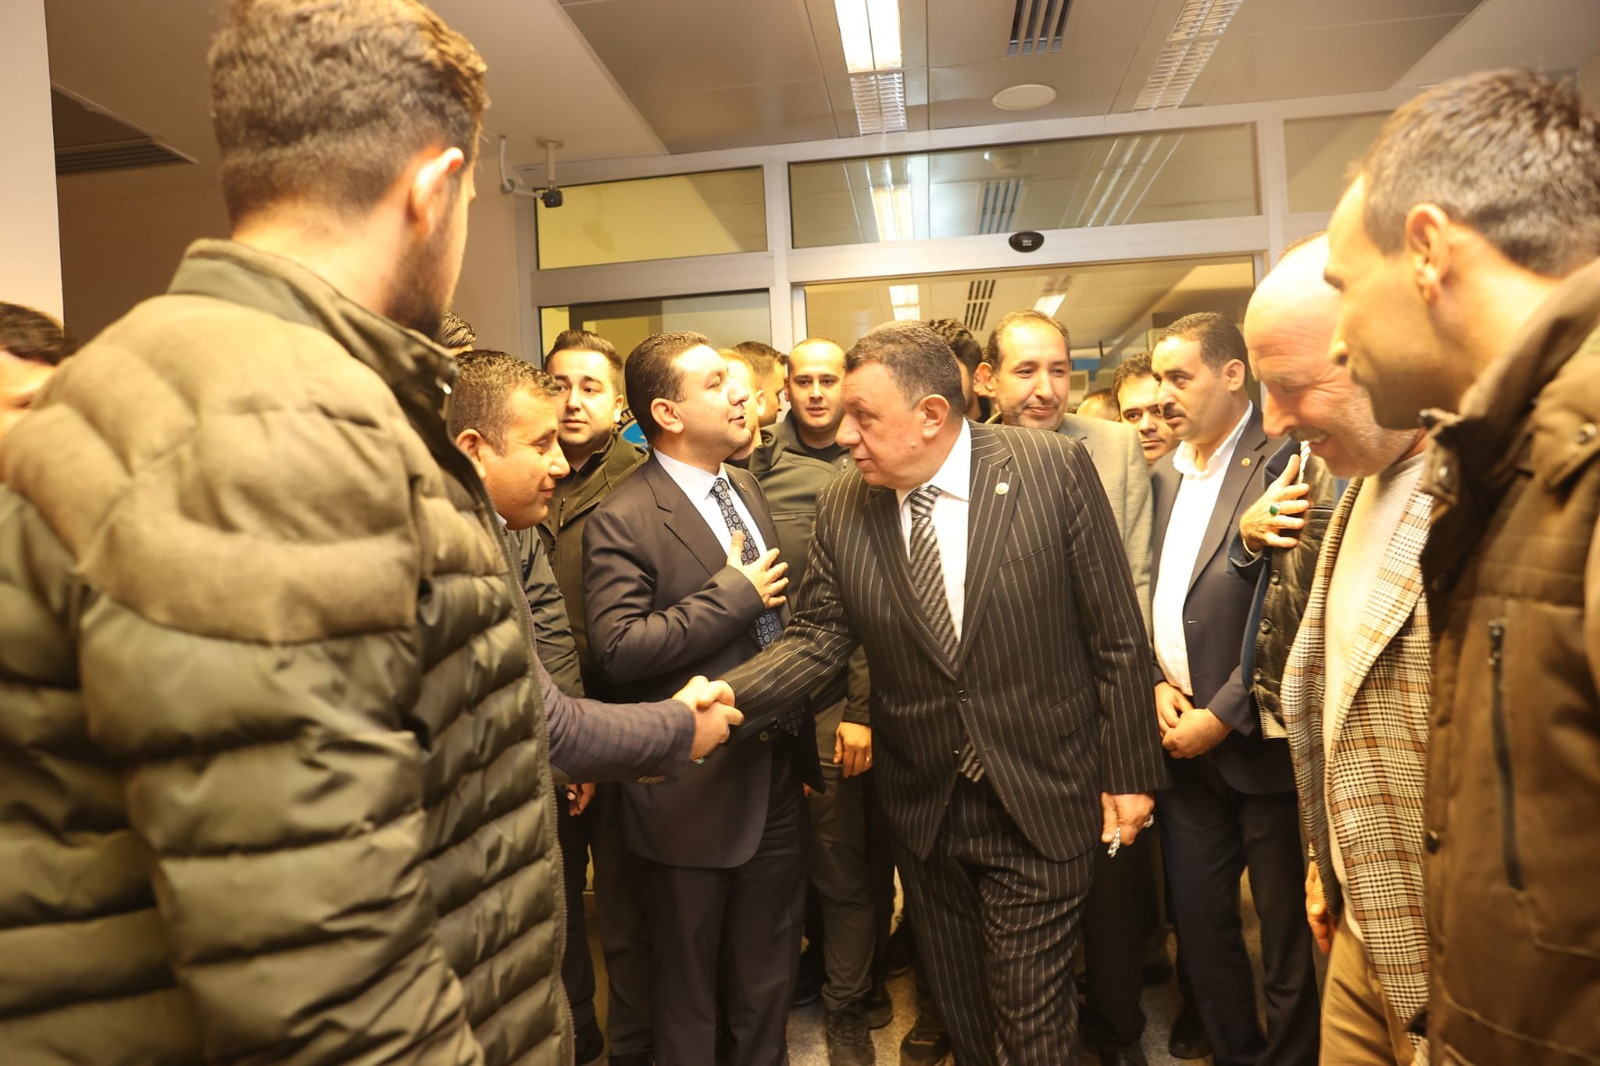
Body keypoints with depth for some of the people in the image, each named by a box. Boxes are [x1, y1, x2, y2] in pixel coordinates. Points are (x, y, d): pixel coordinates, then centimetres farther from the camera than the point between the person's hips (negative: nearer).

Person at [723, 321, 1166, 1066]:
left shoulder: (1054, 469, -13)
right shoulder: (841, 508, -5)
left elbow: (1115, 634, -9)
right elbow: (814, 641, -3)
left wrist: (1127, 772, -5)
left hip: (1039, 801, -3)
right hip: (923, 807, 3)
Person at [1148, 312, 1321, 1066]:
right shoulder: (1165, 476, 10)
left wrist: (1221, 716, -15)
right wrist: (1158, 683, -2)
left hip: (1258, 741, -6)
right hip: (1186, 741, 6)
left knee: (1288, 930, 11)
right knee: (1196, 918, 16)